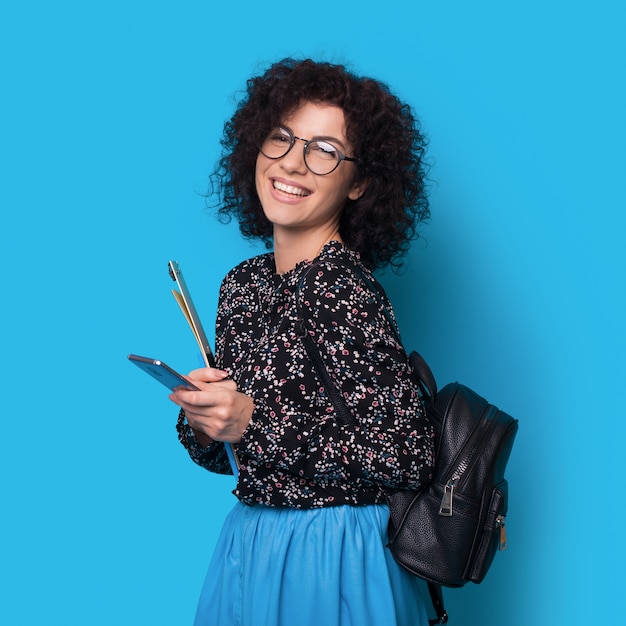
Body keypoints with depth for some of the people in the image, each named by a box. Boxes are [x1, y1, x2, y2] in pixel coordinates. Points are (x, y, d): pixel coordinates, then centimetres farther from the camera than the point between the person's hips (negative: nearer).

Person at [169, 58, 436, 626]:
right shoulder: (242, 283, 2)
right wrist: (201, 423, -13)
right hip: (247, 542, 7)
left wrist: (257, 420, -23)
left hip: (329, 559, -6)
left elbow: (411, 459, -23)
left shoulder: (347, 293, -19)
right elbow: (226, 452, 10)